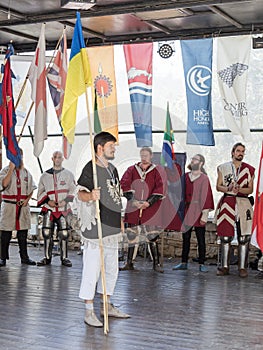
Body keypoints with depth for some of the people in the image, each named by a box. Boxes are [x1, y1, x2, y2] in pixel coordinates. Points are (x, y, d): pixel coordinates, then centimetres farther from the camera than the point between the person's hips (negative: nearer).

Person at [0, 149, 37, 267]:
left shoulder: (26, 172, 11)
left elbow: (31, 188, 15)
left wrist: (27, 199, -2)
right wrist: (11, 169, -16)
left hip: (23, 206, 3)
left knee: (23, 233, 7)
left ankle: (24, 257, 14)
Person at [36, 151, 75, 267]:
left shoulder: (68, 174, 8)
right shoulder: (45, 175, 11)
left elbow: (73, 190, 4)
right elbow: (40, 192, 14)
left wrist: (65, 201, -11)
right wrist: (48, 201, -3)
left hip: (63, 209, -1)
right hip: (49, 209, 1)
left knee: (64, 234, -2)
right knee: (47, 233, -4)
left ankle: (64, 258, 9)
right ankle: (47, 257, 7)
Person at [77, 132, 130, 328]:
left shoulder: (113, 169, 17)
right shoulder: (91, 168, -8)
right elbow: (81, 193, -19)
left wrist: (120, 220, 23)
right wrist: (90, 196, -41)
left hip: (112, 228, 9)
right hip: (95, 228, -9)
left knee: (111, 269, 15)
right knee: (92, 268, -6)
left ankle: (106, 306, 27)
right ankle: (89, 311, 2)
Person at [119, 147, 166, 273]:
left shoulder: (157, 171, 5)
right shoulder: (131, 170, 11)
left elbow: (160, 188, -3)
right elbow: (124, 184, 1)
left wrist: (149, 202, -12)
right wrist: (133, 200, -11)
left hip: (151, 209, -2)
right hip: (133, 208, 2)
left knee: (152, 237, -2)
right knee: (131, 236, 4)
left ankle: (156, 264, 6)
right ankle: (129, 263, 12)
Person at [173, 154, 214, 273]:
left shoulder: (204, 178, -6)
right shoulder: (186, 176, 10)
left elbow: (207, 197, -8)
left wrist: (205, 214, -13)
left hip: (198, 211, -5)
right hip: (186, 210, 5)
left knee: (200, 239, 1)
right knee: (185, 237, 10)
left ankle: (202, 264, 8)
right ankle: (184, 263, 17)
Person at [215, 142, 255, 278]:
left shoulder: (249, 169, 10)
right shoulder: (223, 168, 11)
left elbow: (250, 189, 6)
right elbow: (218, 186, 7)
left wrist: (239, 189, -14)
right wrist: (228, 188, -13)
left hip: (243, 204, 0)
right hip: (227, 203, 0)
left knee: (243, 238, -5)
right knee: (225, 237, 0)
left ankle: (242, 267, 1)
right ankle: (224, 266, 7)